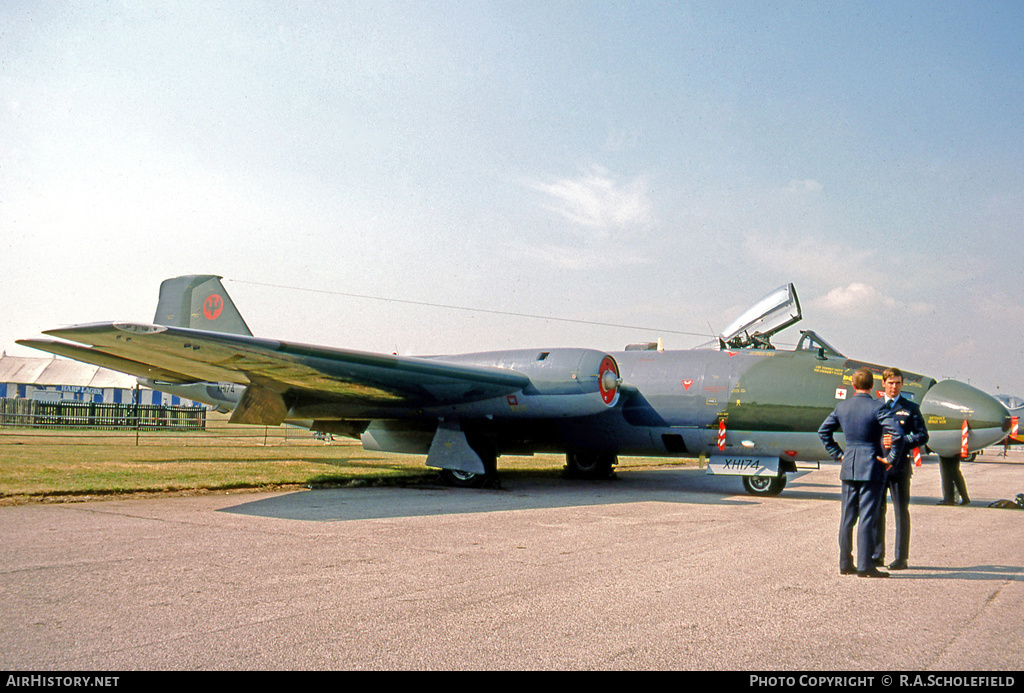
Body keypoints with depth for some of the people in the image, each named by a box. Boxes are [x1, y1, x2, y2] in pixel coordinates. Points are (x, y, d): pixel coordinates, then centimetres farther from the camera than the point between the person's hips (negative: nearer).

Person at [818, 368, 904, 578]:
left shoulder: (842, 407, 5)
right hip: (872, 467, -5)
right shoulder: (878, 407, -10)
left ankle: (845, 563, 17)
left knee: (847, 517, 11)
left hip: (848, 467, 5)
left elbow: (824, 431, 13)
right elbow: (896, 433, -20)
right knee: (868, 517, -2)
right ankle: (864, 566, 0)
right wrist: (891, 458, -8)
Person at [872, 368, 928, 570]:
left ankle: (901, 558, 6)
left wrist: (900, 442, -13)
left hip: (900, 465, -3)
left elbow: (922, 435, 2)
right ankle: (877, 555, 15)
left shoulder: (910, 408, 6)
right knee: (876, 510, 6)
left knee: (901, 512, 1)